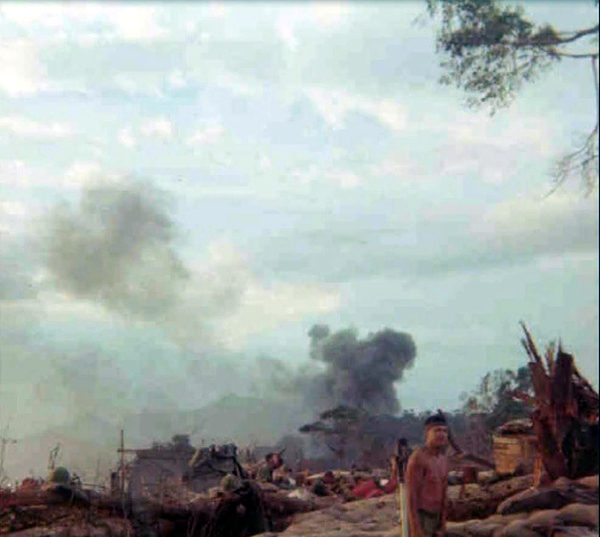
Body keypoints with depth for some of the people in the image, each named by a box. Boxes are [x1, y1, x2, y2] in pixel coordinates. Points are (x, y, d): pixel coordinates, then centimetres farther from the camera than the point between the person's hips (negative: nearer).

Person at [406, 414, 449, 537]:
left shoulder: (443, 459, 12)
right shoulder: (417, 457, -17)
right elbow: (411, 495, -20)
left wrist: (443, 524, 16)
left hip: (434, 519, 9)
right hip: (419, 519, -9)